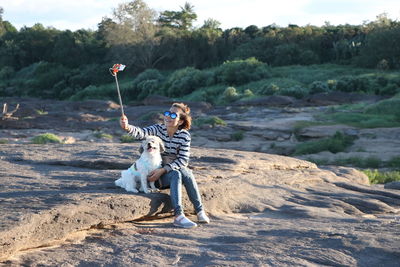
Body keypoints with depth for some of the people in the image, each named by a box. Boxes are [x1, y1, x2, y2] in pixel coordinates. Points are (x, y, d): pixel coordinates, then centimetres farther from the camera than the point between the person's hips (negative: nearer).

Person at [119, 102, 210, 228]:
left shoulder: (184, 135, -5)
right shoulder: (158, 129, -6)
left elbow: (183, 160, -12)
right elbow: (141, 133, -27)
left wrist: (163, 170, -25)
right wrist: (127, 127, -50)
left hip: (176, 170, 2)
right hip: (157, 173, -1)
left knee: (186, 173, -30)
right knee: (176, 175, -31)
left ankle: (200, 211, -23)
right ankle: (178, 215, -39)